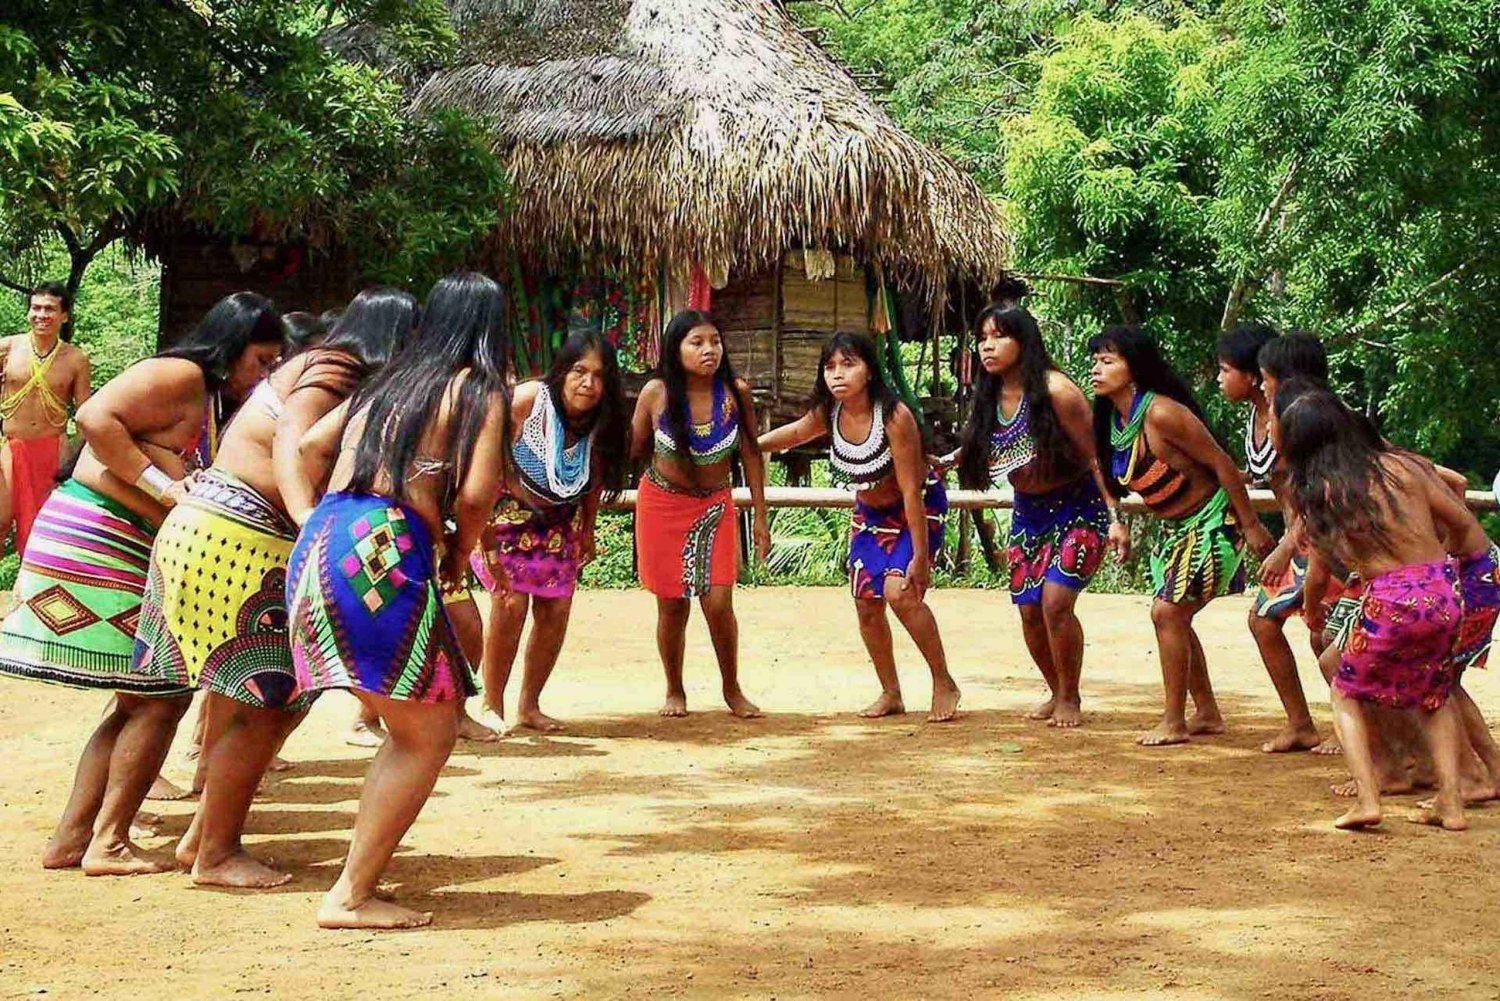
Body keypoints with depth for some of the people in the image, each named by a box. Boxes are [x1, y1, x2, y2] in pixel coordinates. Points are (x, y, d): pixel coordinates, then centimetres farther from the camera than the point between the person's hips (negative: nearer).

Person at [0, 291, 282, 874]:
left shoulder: (215, 401, 18)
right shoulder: (181, 376, -10)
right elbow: (96, 417, -23)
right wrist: (163, 486, -22)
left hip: (127, 555, 10)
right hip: (95, 540, -10)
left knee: (141, 700, 12)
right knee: (162, 696, -7)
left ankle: (71, 838, 14)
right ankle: (108, 843, -2)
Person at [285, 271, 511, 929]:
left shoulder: (389, 381, 22)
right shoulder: (481, 392, 2)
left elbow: (311, 447, 20)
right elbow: (476, 493, -9)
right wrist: (460, 553, 8)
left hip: (318, 546, 8)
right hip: (384, 553, -8)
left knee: (409, 732, 17)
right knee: (429, 734, 1)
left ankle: (355, 885, 16)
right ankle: (351, 897, -1)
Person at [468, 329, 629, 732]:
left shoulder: (601, 425, -13)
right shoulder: (527, 400, -27)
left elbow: (596, 478, 3)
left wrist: (588, 529, 6)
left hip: (559, 523, 5)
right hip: (508, 513, -5)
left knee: (555, 611, 1)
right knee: (511, 603, -16)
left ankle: (529, 706, 16)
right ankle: (491, 705, -4)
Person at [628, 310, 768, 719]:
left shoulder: (736, 391, -12)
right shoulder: (657, 393, -15)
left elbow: (750, 455, -2)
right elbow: (633, 449, -1)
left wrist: (760, 516, -1)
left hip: (715, 507, 1)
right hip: (662, 505, -1)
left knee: (719, 603, -6)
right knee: (672, 605, 5)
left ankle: (731, 689, 17)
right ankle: (674, 691, 27)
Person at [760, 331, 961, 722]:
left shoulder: (894, 416, -31)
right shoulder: (828, 414, -13)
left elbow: (911, 491, -28)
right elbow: (793, 433, 9)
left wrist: (920, 556, -26)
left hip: (920, 508, -6)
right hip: (871, 512, 7)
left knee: (899, 590, -23)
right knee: (867, 603, 3)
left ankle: (944, 684, -9)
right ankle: (891, 694, 20)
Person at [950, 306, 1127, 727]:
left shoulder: (1055, 390, -20)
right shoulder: (990, 399, -1)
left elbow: (1094, 455, -18)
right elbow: (977, 452, 13)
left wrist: (1116, 518, -22)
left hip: (1078, 507, -6)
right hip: (1029, 511, 7)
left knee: (1056, 600, -18)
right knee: (1029, 610, 5)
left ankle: (1070, 699, 2)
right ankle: (1057, 693, 27)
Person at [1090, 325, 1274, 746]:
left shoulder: (1160, 413, -26)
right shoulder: (1112, 417, -1)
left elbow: (1221, 463, -22)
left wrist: (1251, 526, -19)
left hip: (1211, 524, -9)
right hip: (1175, 529, 9)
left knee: (1167, 613, -10)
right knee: (1173, 617, 12)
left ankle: (1174, 722, 1)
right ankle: (1207, 714, 26)